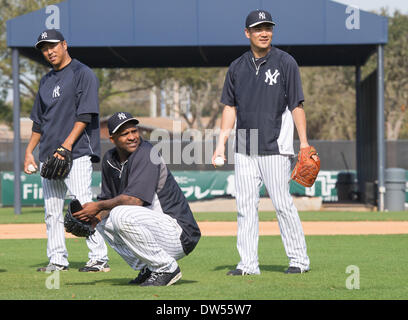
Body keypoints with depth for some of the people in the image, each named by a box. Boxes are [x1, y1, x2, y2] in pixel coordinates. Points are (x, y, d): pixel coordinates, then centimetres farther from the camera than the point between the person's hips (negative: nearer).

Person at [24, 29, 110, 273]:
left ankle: (100, 258, -12)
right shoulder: (47, 81, 19)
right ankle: (58, 260, 11)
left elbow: (85, 115, -11)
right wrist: (29, 151, 14)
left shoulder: (83, 74, -3)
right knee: (52, 211, 6)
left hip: (77, 153, -7)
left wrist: (67, 145, -19)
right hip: (49, 156, 8)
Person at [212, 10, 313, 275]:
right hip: (244, 150, 4)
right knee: (246, 206, 2)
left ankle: (299, 259, 3)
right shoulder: (237, 67, 11)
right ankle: (248, 263, 6)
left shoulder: (285, 63, -1)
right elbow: (230, 106, 15)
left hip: (275, 148, -4)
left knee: (282, 203, -6)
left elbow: (297, 105, -3)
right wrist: (222, 142, 7)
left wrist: (304, 142, -9)